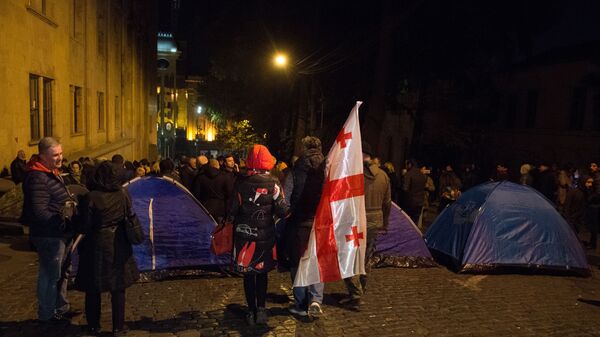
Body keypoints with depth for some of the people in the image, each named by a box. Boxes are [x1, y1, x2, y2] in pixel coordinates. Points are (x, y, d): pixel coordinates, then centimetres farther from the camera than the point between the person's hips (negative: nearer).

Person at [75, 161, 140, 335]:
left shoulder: (91, 197, -14)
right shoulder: (122, 194, -7)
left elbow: (85, 226, -10)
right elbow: (130, 217, 1)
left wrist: (81, 246, 5)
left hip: (97, 244, -2)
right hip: (118, 245, 2)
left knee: (93, 287, 13)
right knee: (118, 286, 12)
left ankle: (93, 326, 24)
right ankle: (118, 325, 18)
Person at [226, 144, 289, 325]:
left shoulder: (241, 182, -7)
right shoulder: (272, 184, -10)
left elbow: (233, 209, -5)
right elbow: (282, 211, -10)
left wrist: (230, 222, 13)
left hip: (243, 234, 0)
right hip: (265, 234, 0)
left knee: (248, 274, 10)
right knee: (262, 273, 16)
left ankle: (252, 311, 15)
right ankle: (261, 309, 13)